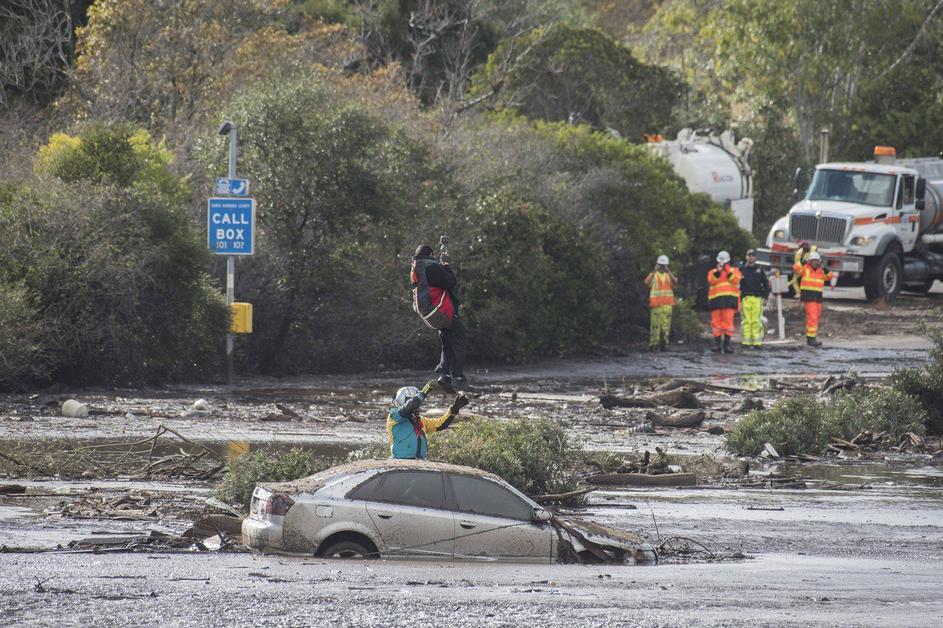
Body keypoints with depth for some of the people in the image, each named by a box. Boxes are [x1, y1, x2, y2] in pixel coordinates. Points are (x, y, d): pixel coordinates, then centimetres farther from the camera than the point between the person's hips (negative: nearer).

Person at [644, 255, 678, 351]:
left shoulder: (669, 275, 14)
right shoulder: (653, 275, 7)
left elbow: (675, 282, -7)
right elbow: (647, 282, -14)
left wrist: (668, 271, -15)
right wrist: (654, 271, -19)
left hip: (667, 303, 3)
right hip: (656, 303, -3)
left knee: (666, 325, -1)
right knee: (655, 325, -7)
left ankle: (664, 344, 3)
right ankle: (653, 344, -6)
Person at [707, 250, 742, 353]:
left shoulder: (734, 270, 15)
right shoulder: (712, 272, 17)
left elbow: (735, 280, -4)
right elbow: (712, 281, -4)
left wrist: (728, 271, -12)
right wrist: (718, 271, -14)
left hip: (729, 299, -2)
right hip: (716, 299, 2)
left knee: (728, 321, -8)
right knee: (716, 322, -1)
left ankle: (727, 344, -5)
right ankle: (717, 344, 3)